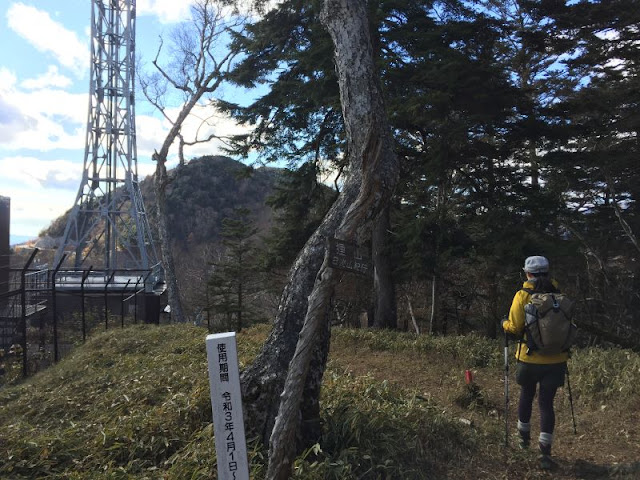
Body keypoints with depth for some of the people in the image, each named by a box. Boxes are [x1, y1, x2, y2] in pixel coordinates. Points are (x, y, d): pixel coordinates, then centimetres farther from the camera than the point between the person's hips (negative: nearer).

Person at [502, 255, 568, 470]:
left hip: (530, 358, -1)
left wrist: (504, 324, 8)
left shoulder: (523, 295, -9)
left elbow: (515, 327, -13)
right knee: (546, 402, 8)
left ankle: (524, 436, 38)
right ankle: (545, 451, 1)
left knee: (526, 396, 21)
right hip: (556, 359, 2)